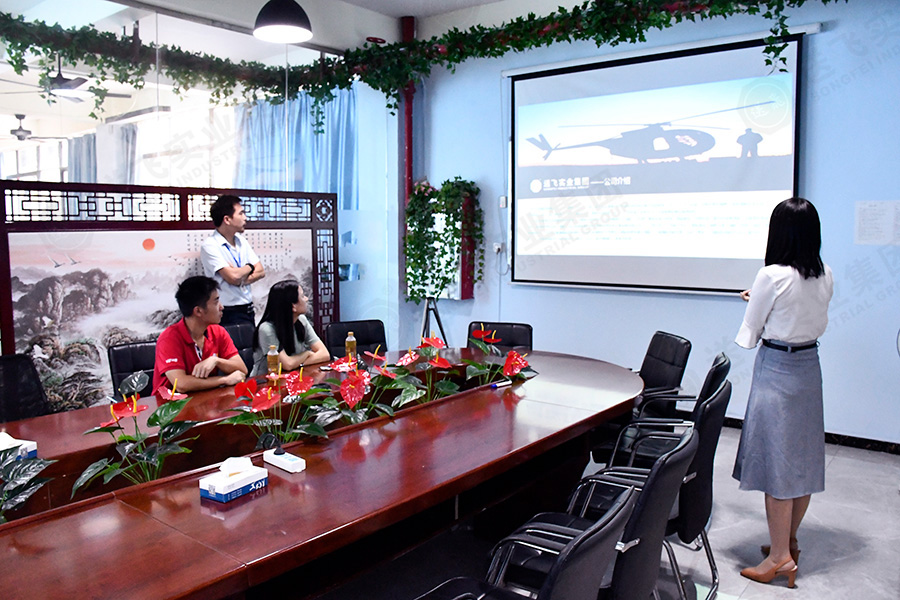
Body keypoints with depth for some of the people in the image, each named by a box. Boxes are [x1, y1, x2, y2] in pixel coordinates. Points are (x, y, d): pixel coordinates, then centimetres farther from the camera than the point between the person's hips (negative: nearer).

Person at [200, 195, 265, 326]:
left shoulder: (242, 241, 11)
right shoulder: (210, 245, -12)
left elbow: (260, 271, 7)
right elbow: (232, 277, -22)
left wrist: (242, 280, -12)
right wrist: (250, 267, -2)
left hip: (248, 309, 7)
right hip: (230, 314, -7)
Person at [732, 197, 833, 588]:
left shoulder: (772, 276, -19)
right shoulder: (826, 276, 1)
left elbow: (749, 334, -10)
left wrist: (757, 305, 11)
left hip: (776, 369, -7)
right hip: (810, 366, 7)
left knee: (775, 461, 1)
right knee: (803, 456, 15)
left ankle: (780, 557, 9)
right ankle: (789, 541, 30)